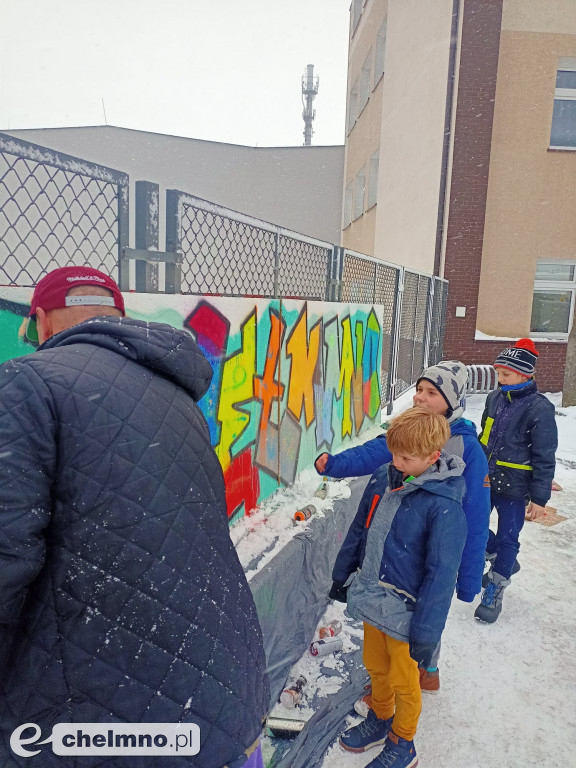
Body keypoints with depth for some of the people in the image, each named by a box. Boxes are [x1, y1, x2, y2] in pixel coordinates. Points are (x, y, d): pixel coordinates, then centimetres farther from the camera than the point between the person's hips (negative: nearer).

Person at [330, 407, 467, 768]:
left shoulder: (444, 505, -24)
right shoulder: (382, 479, -6)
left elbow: (441, 573, -21)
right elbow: (359, 531, 7)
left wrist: (427, 633, -18)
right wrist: (342, 576, 15)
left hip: (405, 612, -5)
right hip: (370, 600, 6)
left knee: (403, 681, 17)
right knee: (376, 667, 26)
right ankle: (380, 720, 52)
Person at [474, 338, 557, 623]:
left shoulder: (539, 408, -17)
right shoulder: (495, 398, 1)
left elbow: (545, 457, -14)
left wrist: (539, 498, -13)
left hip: (514, 487, -6)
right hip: (485, 480, 6)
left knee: (507, 540, 5)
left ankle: (494, 593, 22)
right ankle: (504, 561, 39)